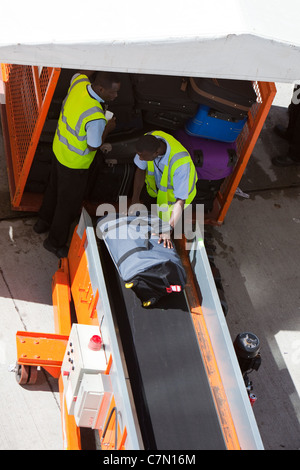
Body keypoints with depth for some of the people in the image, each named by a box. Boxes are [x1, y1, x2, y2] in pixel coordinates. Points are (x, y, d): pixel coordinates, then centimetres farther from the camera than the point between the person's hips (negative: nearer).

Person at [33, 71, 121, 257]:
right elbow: (93, 147, -26)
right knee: (69, 202, 15)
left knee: (55, 188, 32)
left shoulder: (79, 82, -18)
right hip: (74, 163, -9)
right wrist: (107, 129, -11)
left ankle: (43, 222, 57)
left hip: (59, 149, 9)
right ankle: (56, 242, 37)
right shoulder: (96, 118, -40)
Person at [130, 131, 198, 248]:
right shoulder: (148, 140, -32)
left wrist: (168, 230, -47)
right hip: (157, 180, 5)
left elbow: (180, 201, -41)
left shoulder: (180, 162, -47)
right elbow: (140, 170, -13)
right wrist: (135, 200, -14)